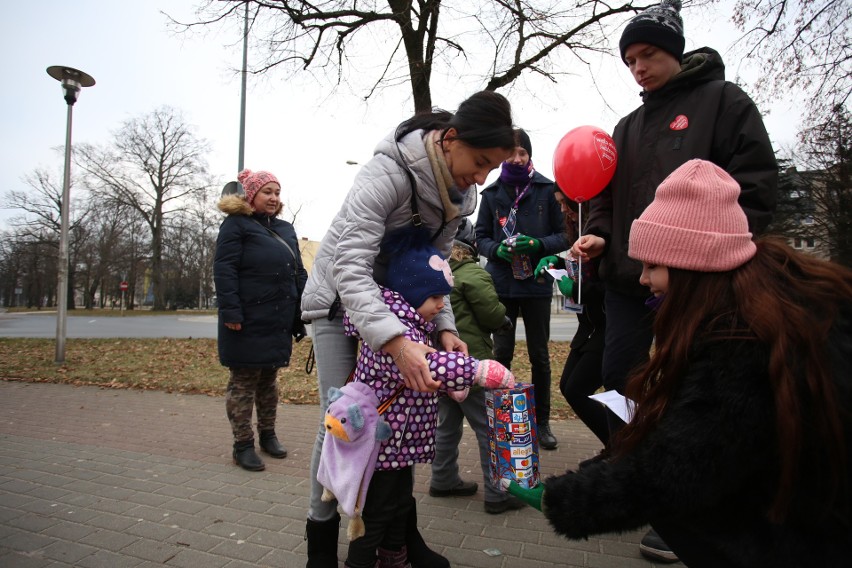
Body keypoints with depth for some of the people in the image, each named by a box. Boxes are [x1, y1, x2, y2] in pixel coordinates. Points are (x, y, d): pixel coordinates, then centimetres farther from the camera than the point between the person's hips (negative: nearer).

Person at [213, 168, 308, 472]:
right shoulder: (236, 225, -3)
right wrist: (230, 312, -20)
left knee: (269, 379, 16)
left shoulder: (285, 229, 17)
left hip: (280, 322, 7)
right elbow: (223, 271, -12)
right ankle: (243, 445, 14)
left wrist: (303, 309, 9)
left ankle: (268, 434, 30)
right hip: (249, 321, -6)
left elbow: (298, 273, 17)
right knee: (243, 381, 3)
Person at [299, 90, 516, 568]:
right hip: (341, 301, -6)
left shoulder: (458, 193, -6)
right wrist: (396, 341, -51)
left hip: (395, 303, 6)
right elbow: (349, 268, -39)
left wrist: (444, 327, -15)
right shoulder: (387, 173, -30)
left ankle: (402, 528, 20)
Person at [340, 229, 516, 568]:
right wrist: (485, 371, -42)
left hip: (400, 439, 10)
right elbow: (424, 364, -43)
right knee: (376, 512, 6)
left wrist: (453, 384, 5)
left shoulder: (413, 326, 9)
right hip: (382, 439, -10)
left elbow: (427, 372, 22)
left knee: (401, 504, 24)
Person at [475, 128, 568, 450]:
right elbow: (481, 237, 7)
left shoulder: (546, 189, 0)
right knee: (502, 352, 4)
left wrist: (537, 244, -17)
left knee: (539, 354, 9)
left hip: (536, 282, 0)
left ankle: (542, 422, 24)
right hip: (502, 283, 1)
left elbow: (562, 236, 1)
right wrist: (497, 249, -14)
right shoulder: (492, 193, 4)